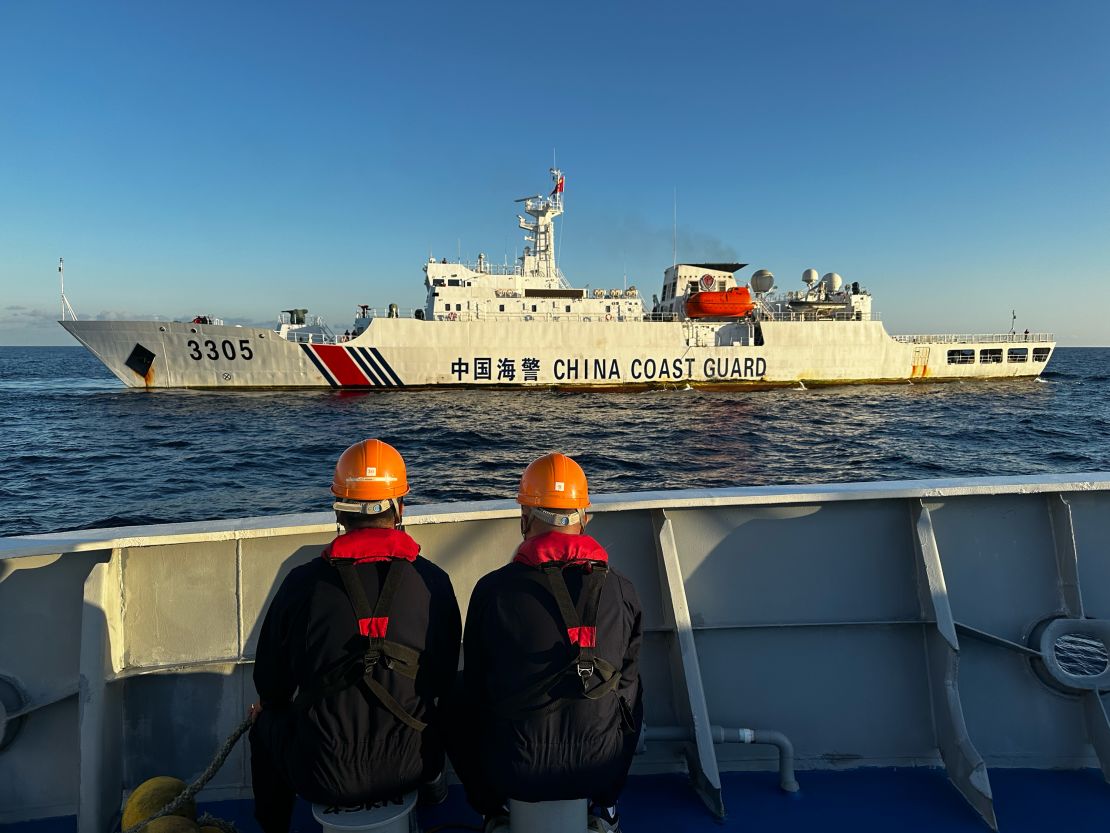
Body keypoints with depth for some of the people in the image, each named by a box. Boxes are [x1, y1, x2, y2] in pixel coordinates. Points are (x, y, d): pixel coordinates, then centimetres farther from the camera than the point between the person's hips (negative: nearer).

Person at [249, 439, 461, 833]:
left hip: (325, 778, -1)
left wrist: (267, 706, 27)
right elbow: (444, 681, 6)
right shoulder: (434, 581, -7)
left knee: (266, 723, 30)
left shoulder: (303, 582, -10)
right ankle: (431, 785, 55)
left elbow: (270, 687, 3)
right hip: (410, 767, 1)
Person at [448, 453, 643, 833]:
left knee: (458, 712, 26)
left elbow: (475, 684, -1)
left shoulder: (493, 588, -14)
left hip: (515, 770, -1)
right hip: (600, 765, 2)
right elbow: (628, 679, 6)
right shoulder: (622, 589, -8)